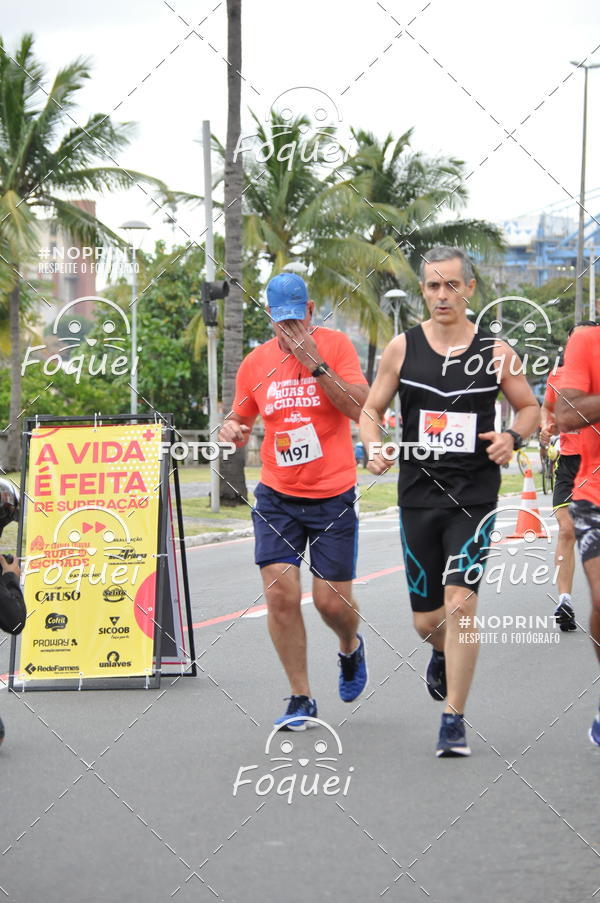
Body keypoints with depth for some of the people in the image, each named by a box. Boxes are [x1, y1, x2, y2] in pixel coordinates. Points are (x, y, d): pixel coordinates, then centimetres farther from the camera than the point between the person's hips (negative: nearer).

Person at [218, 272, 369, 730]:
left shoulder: (335, 345, -4)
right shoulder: (256, 362, 5)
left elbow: (360, 408, -15)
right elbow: (241, 418, 18)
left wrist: (314, 362, -20)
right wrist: (231, 429, -6)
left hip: (333, 498, -2)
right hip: (277, 498, 3)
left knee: (332, 601, 0)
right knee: (280, 593, -10)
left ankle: (351, 647, 37)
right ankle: (301, 699, 2)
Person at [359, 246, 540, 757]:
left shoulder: (494, 352, -1)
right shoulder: (403, 348, 2)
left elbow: (530, 407, 11)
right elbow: (371, 410, 10)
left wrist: (513, 437, -10)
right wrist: (374, 448, -11)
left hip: (475, 495, -2)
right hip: (418, 495, 2)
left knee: (461, 603, -16)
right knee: (426, 621, 8)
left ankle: (454, 721, -8)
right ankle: (445, 656, 46)